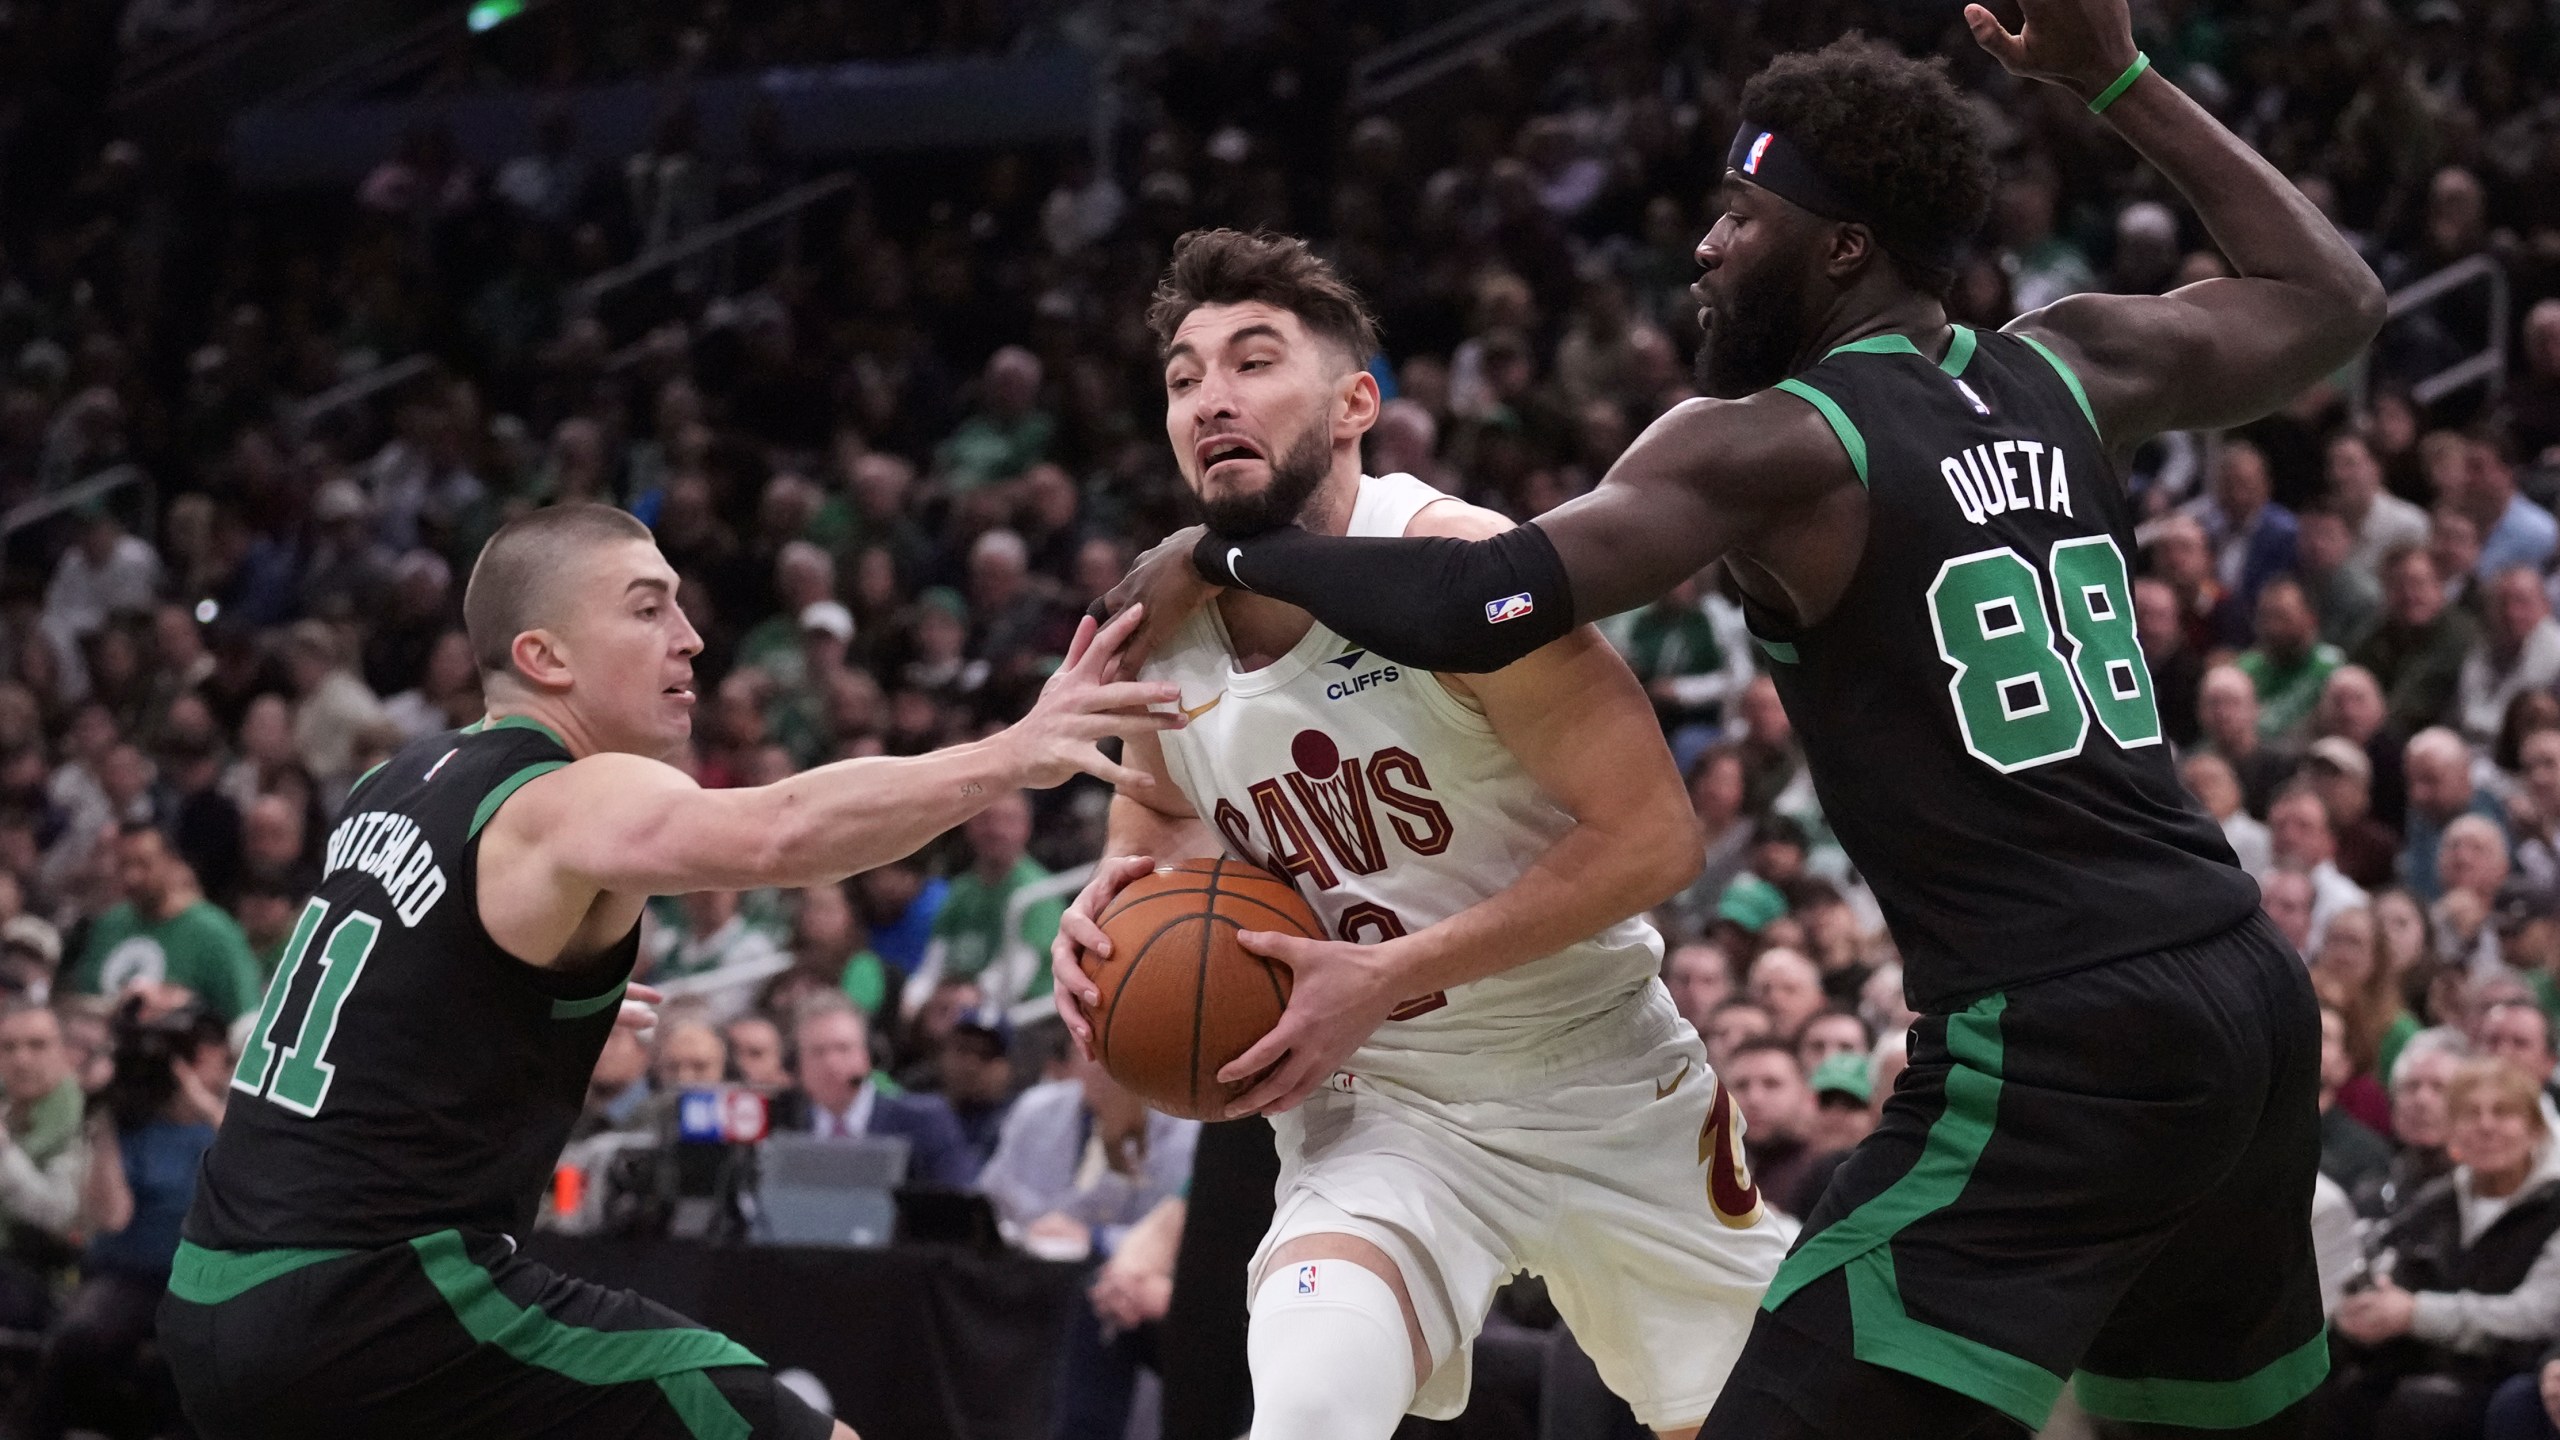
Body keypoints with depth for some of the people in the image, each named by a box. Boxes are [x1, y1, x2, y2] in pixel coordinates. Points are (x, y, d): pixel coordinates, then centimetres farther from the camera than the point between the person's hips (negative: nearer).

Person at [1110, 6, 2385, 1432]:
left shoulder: (1772, 447, -7)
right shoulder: (2065, 372, 12)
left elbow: (1474, 608, -17)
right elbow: (2334, 296, 29)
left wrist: (1221, 556, -1)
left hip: (2048, 1047, -8)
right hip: (2249, 995, 8)